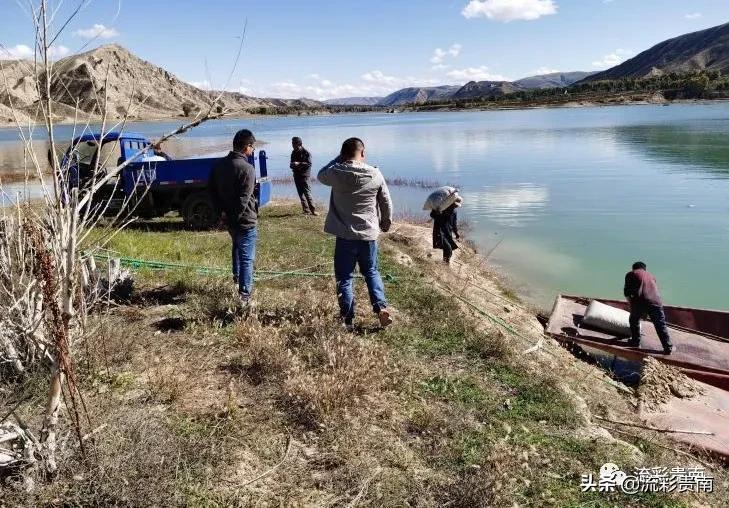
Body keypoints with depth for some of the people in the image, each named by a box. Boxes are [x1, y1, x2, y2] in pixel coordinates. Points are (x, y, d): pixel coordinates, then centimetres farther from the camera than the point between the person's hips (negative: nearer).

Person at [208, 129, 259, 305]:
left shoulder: (219, 165, 4)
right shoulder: (247, 169, -21)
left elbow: (211, 190, 8)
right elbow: (243, 199, -23)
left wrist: (221, 211, 5)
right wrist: (235, 216, -11)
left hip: (228, 218, 8)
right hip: (245, 220, -8)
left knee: (237, 247, 31)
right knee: (247, 258, 1)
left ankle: (237, 277, 47)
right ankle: (245, 295, 3)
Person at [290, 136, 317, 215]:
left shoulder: (306, 152, -8)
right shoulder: (294, 153, 13)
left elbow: (309, 164, -16)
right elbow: (292, 164, 21)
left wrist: (299, 164, -25)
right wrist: (292, 165, -3)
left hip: (304, 175, -7)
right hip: (296, 175, 7)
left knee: (307, 193, -11)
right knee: (301, 194, 7)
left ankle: (313, 210, -9)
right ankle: (306, 209, 13)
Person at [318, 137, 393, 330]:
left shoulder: (337, 173, -9)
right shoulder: (375, 174, -3)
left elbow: (321, 175, 15)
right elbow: (386, 203, 7)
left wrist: (339, 159, 15)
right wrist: (386, 222, 24)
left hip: (345, 236, -2)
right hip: (369, 234, 2)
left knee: (344, 278, 8)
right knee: (372, 272, 22)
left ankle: (348, 320, 10)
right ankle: (381, 307, 7)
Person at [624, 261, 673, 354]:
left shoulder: (631, 274, 17)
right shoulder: (650, 275, 31)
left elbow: (627, 291, 7)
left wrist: (631, 303, 20)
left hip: (640, 301, -3)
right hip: (656, 301, 3)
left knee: (634, 320, 23)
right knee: (661, 325, 12)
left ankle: (635, 342, 29)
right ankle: (668, 347, 11)